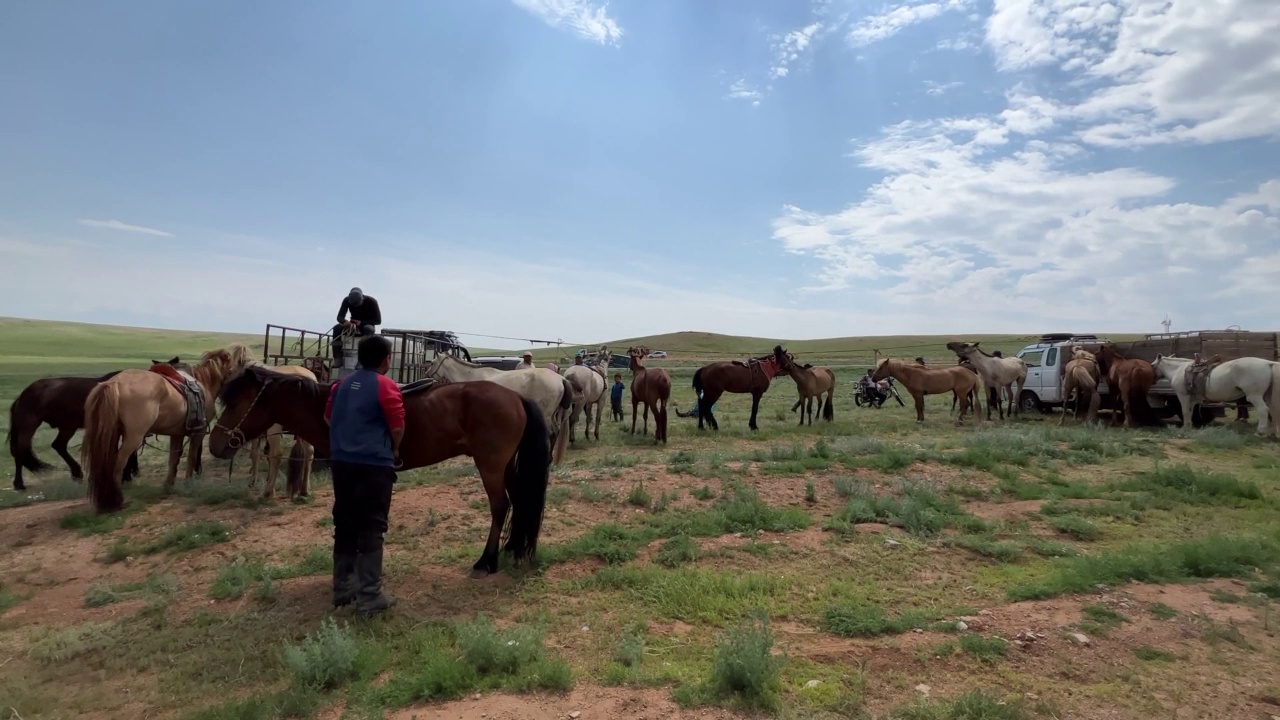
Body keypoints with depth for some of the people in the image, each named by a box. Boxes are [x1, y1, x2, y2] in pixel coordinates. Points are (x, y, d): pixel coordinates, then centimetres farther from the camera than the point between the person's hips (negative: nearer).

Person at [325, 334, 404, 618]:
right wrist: (394, 450, 6)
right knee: (371, 529, -3)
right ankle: (369, 597, 0)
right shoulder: (386, 386, -10)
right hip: (373, 464, -7)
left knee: (345, 525, 14)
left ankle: (342, 589, 23)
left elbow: (328, 417, 22)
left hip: (341, 461, 7)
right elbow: (398, 427, -12)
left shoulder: (343, 384, 13)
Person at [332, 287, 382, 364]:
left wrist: (361, 322, -29)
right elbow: (340, 317, -16)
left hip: (367, 325, -3)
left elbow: (378, 320, -18)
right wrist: (345, 322, -40)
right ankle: (337, 360, -28)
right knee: (337, 328, -26)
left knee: (368, 329, -39)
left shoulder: (371, 301, -20)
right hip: (353, 326, 3)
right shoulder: (347, 300, -12)